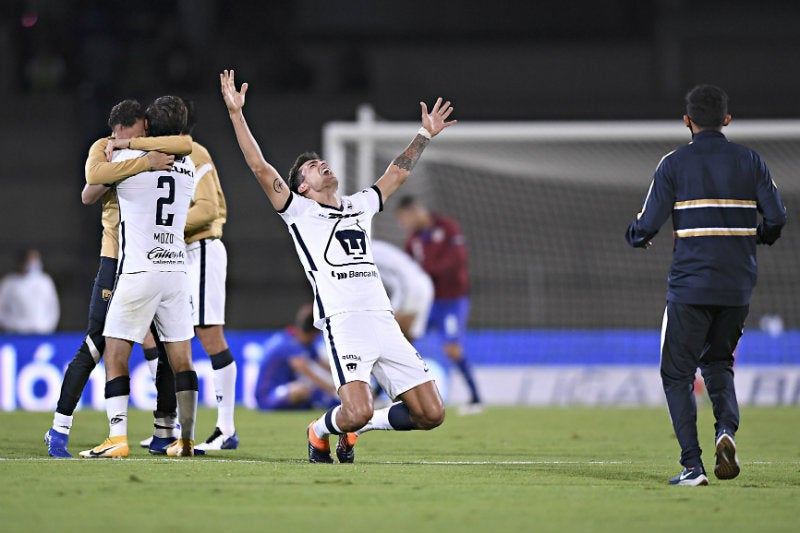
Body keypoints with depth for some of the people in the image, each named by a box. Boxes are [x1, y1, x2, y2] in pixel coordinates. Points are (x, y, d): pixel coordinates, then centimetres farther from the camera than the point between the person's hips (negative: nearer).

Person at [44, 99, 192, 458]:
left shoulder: (157, 152, 6)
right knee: (95, 346, -5)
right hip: (116, 263, -4)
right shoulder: (103, 149, -2)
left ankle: (164, 432, 15)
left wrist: (133, 145, -17)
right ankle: (59, 431, 3)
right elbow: (94, 175, -25)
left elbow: (186, 144, -15)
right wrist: (144, 163, -27)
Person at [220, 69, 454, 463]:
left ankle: (353, 427, 21)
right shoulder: (299, 210, 10)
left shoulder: (358, 207, 26)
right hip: (343, 323, -6)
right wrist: (236, 114, -4)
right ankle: (321, 430, 12)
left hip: (384, 322, 6)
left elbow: (396, 173, 39)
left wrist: (425, 134, 43)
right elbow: (260, 168, 1)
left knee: (431, 413, -2)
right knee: (358, 412, -24)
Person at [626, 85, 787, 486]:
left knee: (677, 374, 6)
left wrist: (634, 237, 18)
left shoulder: (674, 164, -3)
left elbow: (649, 224, -5)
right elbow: (776, 217, 1)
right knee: (717, 362, 22)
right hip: (738, 286, 3)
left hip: (690, 284, -3)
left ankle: (693, 466, -5)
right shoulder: (749, 162, 5)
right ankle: (726, 428, -8)